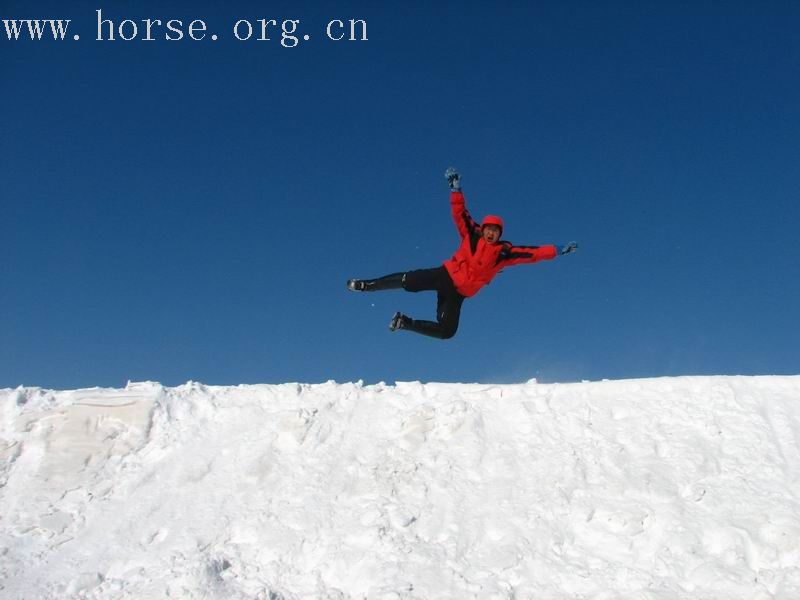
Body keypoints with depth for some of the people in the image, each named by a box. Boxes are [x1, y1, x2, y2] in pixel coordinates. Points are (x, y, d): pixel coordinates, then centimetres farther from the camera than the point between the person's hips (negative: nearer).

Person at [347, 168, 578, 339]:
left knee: (446, 332, -5)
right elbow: (460, 213, -5)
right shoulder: (472, 236, -2)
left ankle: (405, 322, 10)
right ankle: (367, 285, -6)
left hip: (459, 293, 2)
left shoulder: (505, 252, -1)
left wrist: (557, 250, -8)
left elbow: (531, 253, -2)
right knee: (409, 281, -22)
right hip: (446, 275, -2)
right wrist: (456, 188, -14)